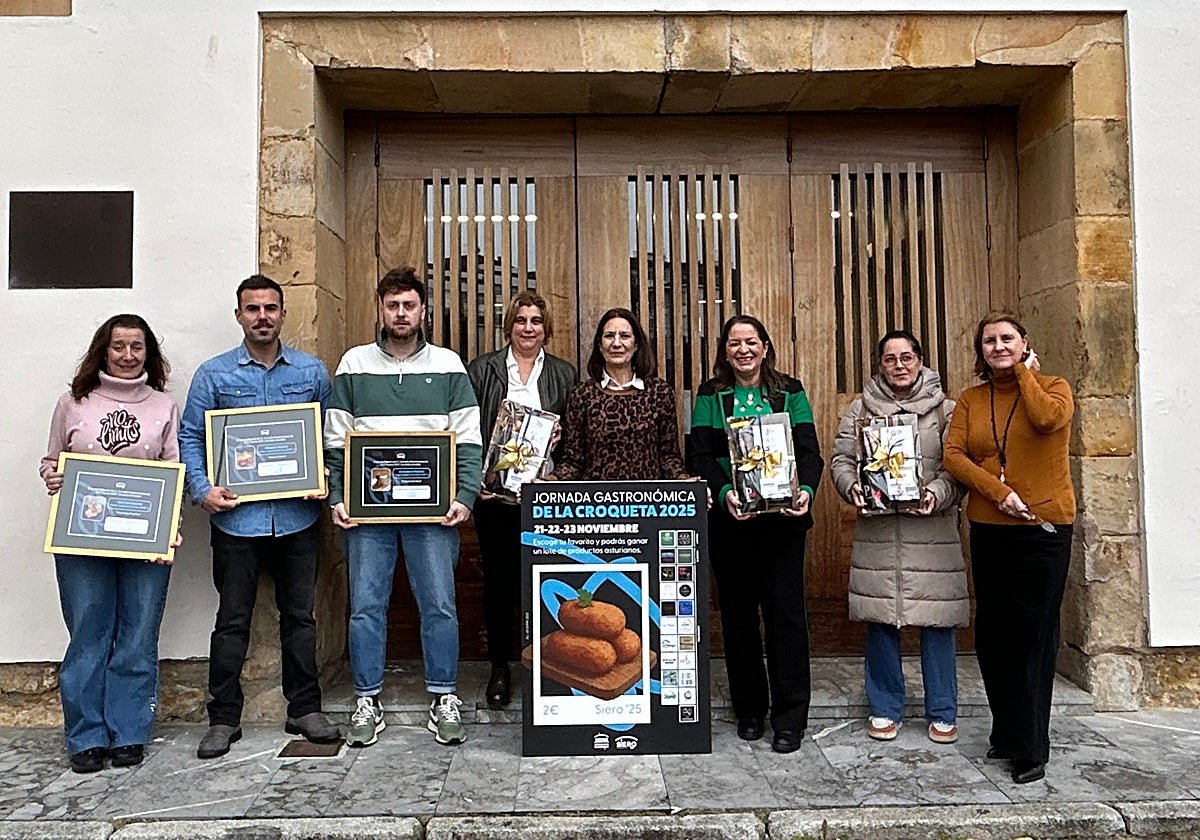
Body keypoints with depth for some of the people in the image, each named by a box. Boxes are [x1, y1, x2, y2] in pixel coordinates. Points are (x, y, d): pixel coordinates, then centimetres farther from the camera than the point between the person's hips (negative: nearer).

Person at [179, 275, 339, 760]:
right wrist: (203, 489, -10)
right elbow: (190, 437, 4)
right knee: (232, 620, 7)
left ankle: (305, 709, 24)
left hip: (298, 516, 1)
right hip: (236, 516, -1)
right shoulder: (214, 374, 4)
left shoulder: (313, 372, 7)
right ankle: (224, 718, 20)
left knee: (299, 615, 11)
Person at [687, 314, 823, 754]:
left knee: (786, 609, -3)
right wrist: (724, 492, -21)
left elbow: (810, 452, 2)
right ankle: (749, 709, 21)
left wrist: (806, 491, -17)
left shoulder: (790, 392, 9)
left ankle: (790, 717, 7)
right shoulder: (710, 396, 7)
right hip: (729, 519, 1)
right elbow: (699, 455, -3)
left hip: (782, 517, 0)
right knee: (737, 611, 7)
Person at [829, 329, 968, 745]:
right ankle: (884, 709, 21)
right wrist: (853, 487, -11)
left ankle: (942, 713, 19)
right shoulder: (861, 409, 11)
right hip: (876, 531, 1)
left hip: (932, 530, -1)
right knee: (880, 619, 5)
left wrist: (937, 494, -16)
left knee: (938, 619, 3)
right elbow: (840, 460, 8)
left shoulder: (945, 410, 6)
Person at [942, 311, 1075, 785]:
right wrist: (998, 491, -14)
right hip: (988, 529, 4)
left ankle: (1030, 746, 8)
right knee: (991, 633, 10)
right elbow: (954, 455, -2)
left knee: (1033, 634, -2)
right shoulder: (970, 400, 11)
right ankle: (1006, 733, 25)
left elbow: (1047, 418, -21)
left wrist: (1025, 372, -6)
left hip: (1043, 527, -4)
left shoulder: (1052, 387, 3)